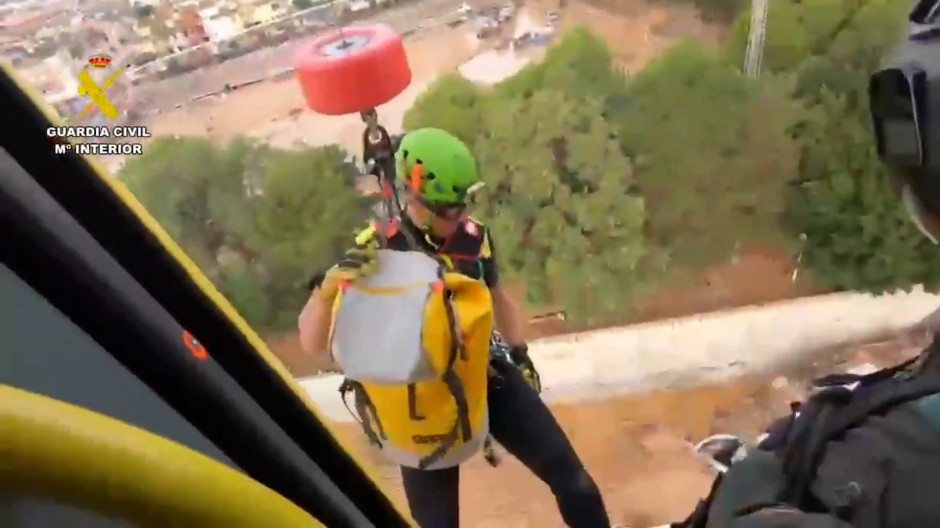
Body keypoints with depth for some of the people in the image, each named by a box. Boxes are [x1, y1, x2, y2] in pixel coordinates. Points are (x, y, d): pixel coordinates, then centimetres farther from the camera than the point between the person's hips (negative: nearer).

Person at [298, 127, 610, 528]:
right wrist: (329, 285, -38)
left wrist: (520, 355, 20)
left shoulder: (474, 236, -4)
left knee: (572, 480, 1)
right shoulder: (376, 251, -16)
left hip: (486, 375, 3)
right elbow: (312, 344, -19)